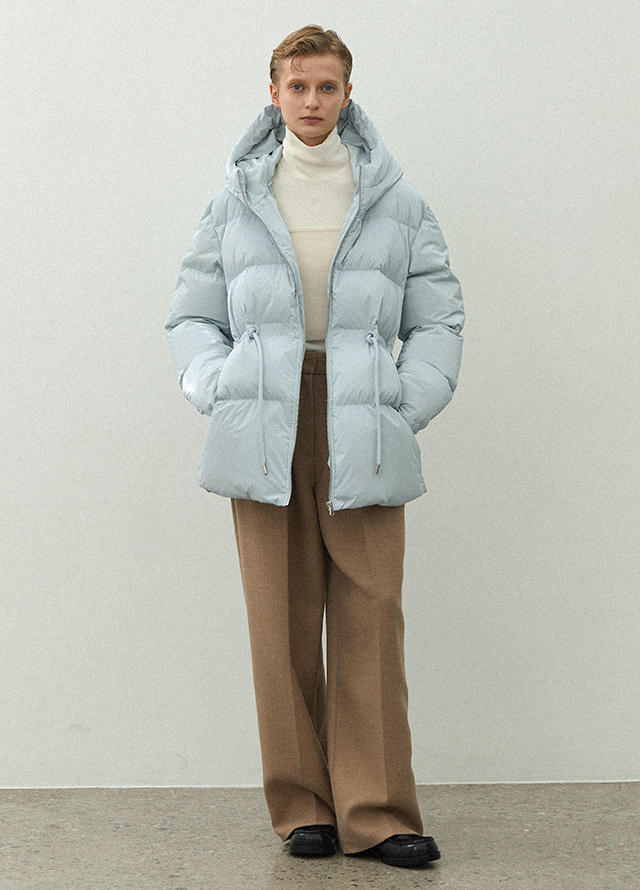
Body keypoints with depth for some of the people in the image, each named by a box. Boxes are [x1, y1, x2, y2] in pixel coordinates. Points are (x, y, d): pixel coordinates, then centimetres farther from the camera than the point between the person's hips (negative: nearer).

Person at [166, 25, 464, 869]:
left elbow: (438, 319, 12)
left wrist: (407, 406, -1)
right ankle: (303, 807, 10)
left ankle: (377, 812, 2)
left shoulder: (394, 200, 10)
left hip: (363, 435, 0)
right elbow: (193, 314, 15)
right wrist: (222, 394, -1)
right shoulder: (239, 197, 12)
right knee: (282, 623, 1)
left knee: (371, 620, -4)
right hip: (267, 433, 1)